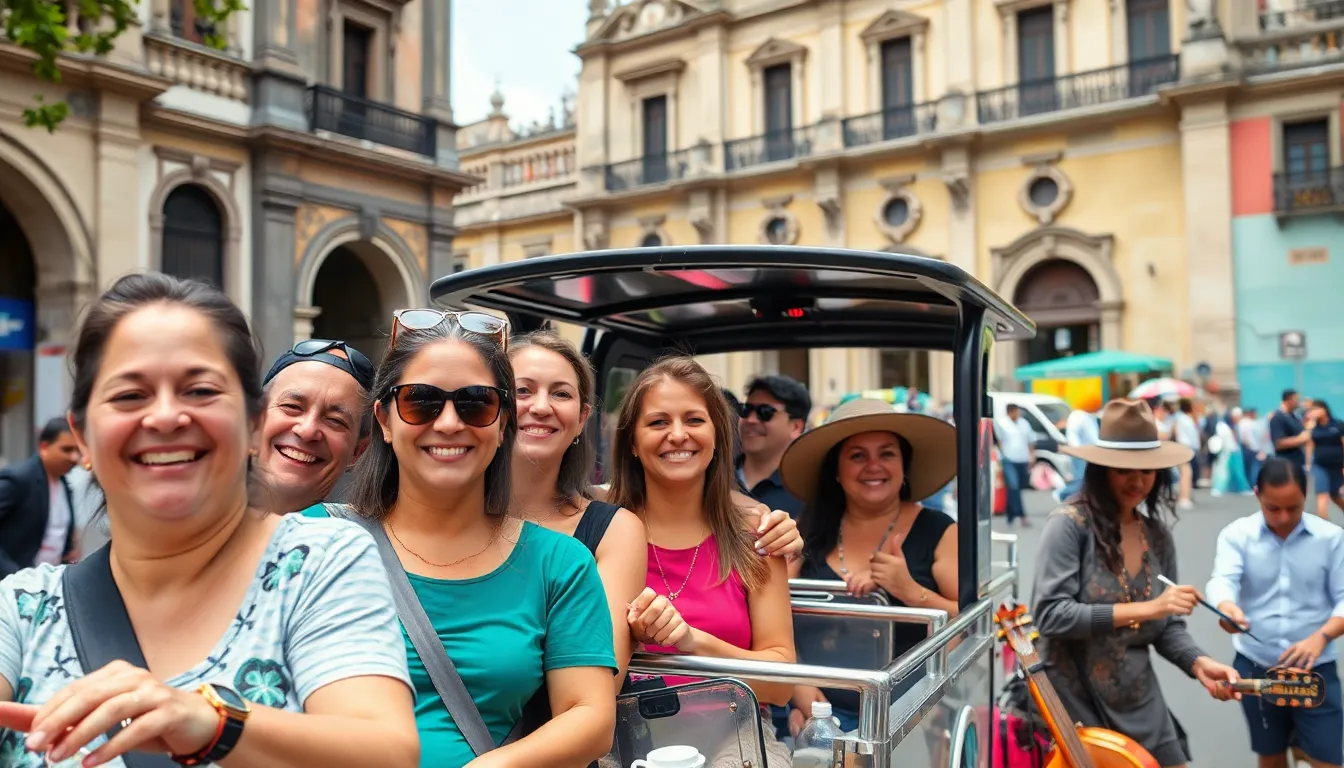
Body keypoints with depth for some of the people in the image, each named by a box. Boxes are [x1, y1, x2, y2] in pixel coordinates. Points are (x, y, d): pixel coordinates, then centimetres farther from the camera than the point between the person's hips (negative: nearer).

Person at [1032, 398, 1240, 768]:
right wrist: (1141, 609, -25)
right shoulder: (1069, 525, -15)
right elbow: (1050, 615, -22)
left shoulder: (1158, 536, 4)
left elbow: (1167, 626, 7)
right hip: (1072, 707, -5)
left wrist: (1198, 662, -12)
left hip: (1141, 709, 6)